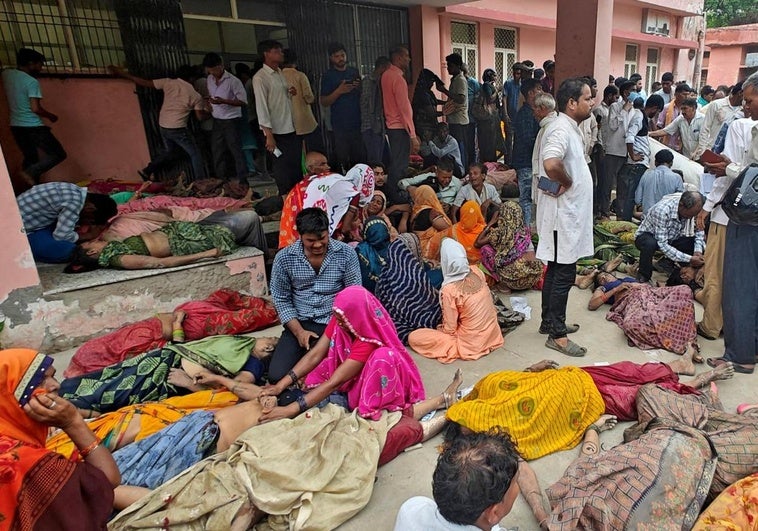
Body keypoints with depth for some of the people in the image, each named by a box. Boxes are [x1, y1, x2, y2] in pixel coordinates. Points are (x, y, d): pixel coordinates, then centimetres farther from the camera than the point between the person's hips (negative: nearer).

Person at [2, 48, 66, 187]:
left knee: (30, 158, 19)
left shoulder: (6, 74, 6)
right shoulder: (32, 82, -16)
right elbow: (35, 108, -21)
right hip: (33, 127, -8)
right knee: (58, 154, 0)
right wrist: (51, 116, -3)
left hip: (15, 126, 8)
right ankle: (29, 173, -14)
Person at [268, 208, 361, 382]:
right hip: (300, 323, 1)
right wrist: (299, 331, -9)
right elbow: (281, 299, 2)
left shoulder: (346, 253, -6)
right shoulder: (284, 258, -4)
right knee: (276, 375, -14)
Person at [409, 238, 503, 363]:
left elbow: (449, 329, -16)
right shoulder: (477, 271, -9)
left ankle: (456, 348, 3)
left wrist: (440, 329, 7)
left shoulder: (449, 290, -25)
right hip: (493, 333, 6)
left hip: (472, 343, -6)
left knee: (413, 338, -4)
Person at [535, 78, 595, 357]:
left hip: (569, 212, 10)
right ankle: (556, 334, 6)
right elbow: (551, 165, -38)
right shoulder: (561, 130, -19)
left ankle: (550, 322, 28)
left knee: (556, 270, 16)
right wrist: (567, 182, -20)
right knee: (564, 274, -3)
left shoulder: (571, 129, 14)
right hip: (563, 213, -10)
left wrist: (567, 182, 8)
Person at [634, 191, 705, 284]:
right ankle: (643, 278, -18)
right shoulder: (662, 210, -35)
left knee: (700, 245, -16)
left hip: (671, 238, 6)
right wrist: (689, 259, -38)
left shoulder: (692, 209, -17)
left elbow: (699, 230, -1)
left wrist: (698, 251, -19)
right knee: (650, 244, -40)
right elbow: (661, 244, -36)